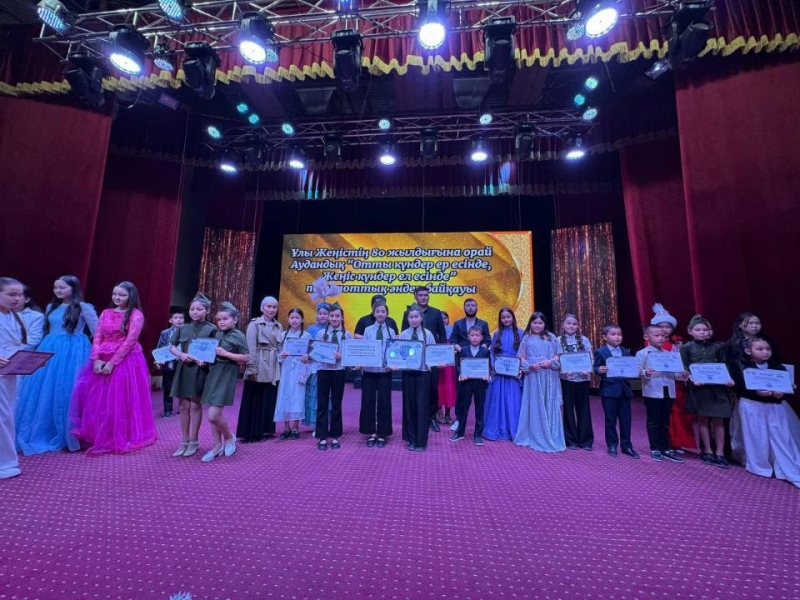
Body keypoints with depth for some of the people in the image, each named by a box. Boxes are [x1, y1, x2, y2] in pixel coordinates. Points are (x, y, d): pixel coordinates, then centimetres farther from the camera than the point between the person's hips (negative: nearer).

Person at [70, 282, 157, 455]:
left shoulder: (136, 315, -5)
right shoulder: (106, 313, 11)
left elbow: (130, 341, -12)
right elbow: (97, 338, 5)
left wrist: (112, 362, -16)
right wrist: (96, 359, -9)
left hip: (125, 362, -5)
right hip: (101, 361, 5)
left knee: (120, 401, 1)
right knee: (97, 401, 9)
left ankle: (120, 439, 14)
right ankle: (96, 437, 24)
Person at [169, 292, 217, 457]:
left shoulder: (211, 329, -4)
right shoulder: (183, 328, 6)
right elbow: (171, 347, 10)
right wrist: (181, 354, -10)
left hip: (200, 370, -4)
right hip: (183, 369, 4)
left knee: (195, 405, 6)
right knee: (183, 405, 10)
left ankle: (193, 442, 18)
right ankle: (184, 441, 22)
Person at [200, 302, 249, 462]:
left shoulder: (238, 336, -9)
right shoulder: (216, 335, 11)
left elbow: (246, 357, -12)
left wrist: (226, 354, -18)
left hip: (226, 376, -7)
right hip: (213, 374, 7)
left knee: (213, 416, -9)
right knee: (213, 414, 10)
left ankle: (229, 438, 17)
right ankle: (217, 446, 24)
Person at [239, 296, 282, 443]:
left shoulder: (279, 327, 11)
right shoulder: (254, 324, -4)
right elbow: (251, 348, -9)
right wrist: (252, 369, -14)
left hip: (273, 368, 5)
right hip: (259, 368, -5)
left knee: (269, 400, 10)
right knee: (254, 400, 3)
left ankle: (264, 430, 23)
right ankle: (250, 432, 15)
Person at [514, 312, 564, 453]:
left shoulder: (551, 337, 9)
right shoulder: (526, 339, 7)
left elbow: (559, 355, 7)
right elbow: (521, 358, 5)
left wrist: (551, 362, -12)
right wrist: (530, 365, -13)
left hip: (549, 376, 1)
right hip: (533, 376, 0)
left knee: (549, 406, 3)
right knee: (534, 406, 3)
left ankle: (550, 437, 13)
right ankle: (535, 437, 13)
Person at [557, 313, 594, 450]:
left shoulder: (584, 340, 3)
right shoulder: (558, 341, -1)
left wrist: (588, 370, -15)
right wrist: (563, 370, -19)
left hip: (582, 378, 1)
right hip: (566, 378, -1)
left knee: (583, 408, 8)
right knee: (568, 408, 7)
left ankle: (585, 440, 20)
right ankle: (571, 440, 18)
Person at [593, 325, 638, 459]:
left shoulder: (626, 352, 11)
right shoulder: (600, 352, -3)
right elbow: (596, 368, -6)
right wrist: (599, 370, -28)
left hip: (624, 389, 4)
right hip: (609, 390, -4)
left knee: (626, 419, 10)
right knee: (610, 419, 5)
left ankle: (626, 445, 22)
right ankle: (612, 445, 17)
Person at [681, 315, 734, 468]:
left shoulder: (717, 347, 8)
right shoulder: (686, 348, -1)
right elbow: (684, 368, -3)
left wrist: (728, 378, -8)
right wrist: (692, 379, -19)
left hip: (716, 386, 2)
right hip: (698, 387, -2)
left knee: (718, 420, 4)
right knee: (702, 419, 7)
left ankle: (720, 453, 12)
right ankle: (707, 451, 18)